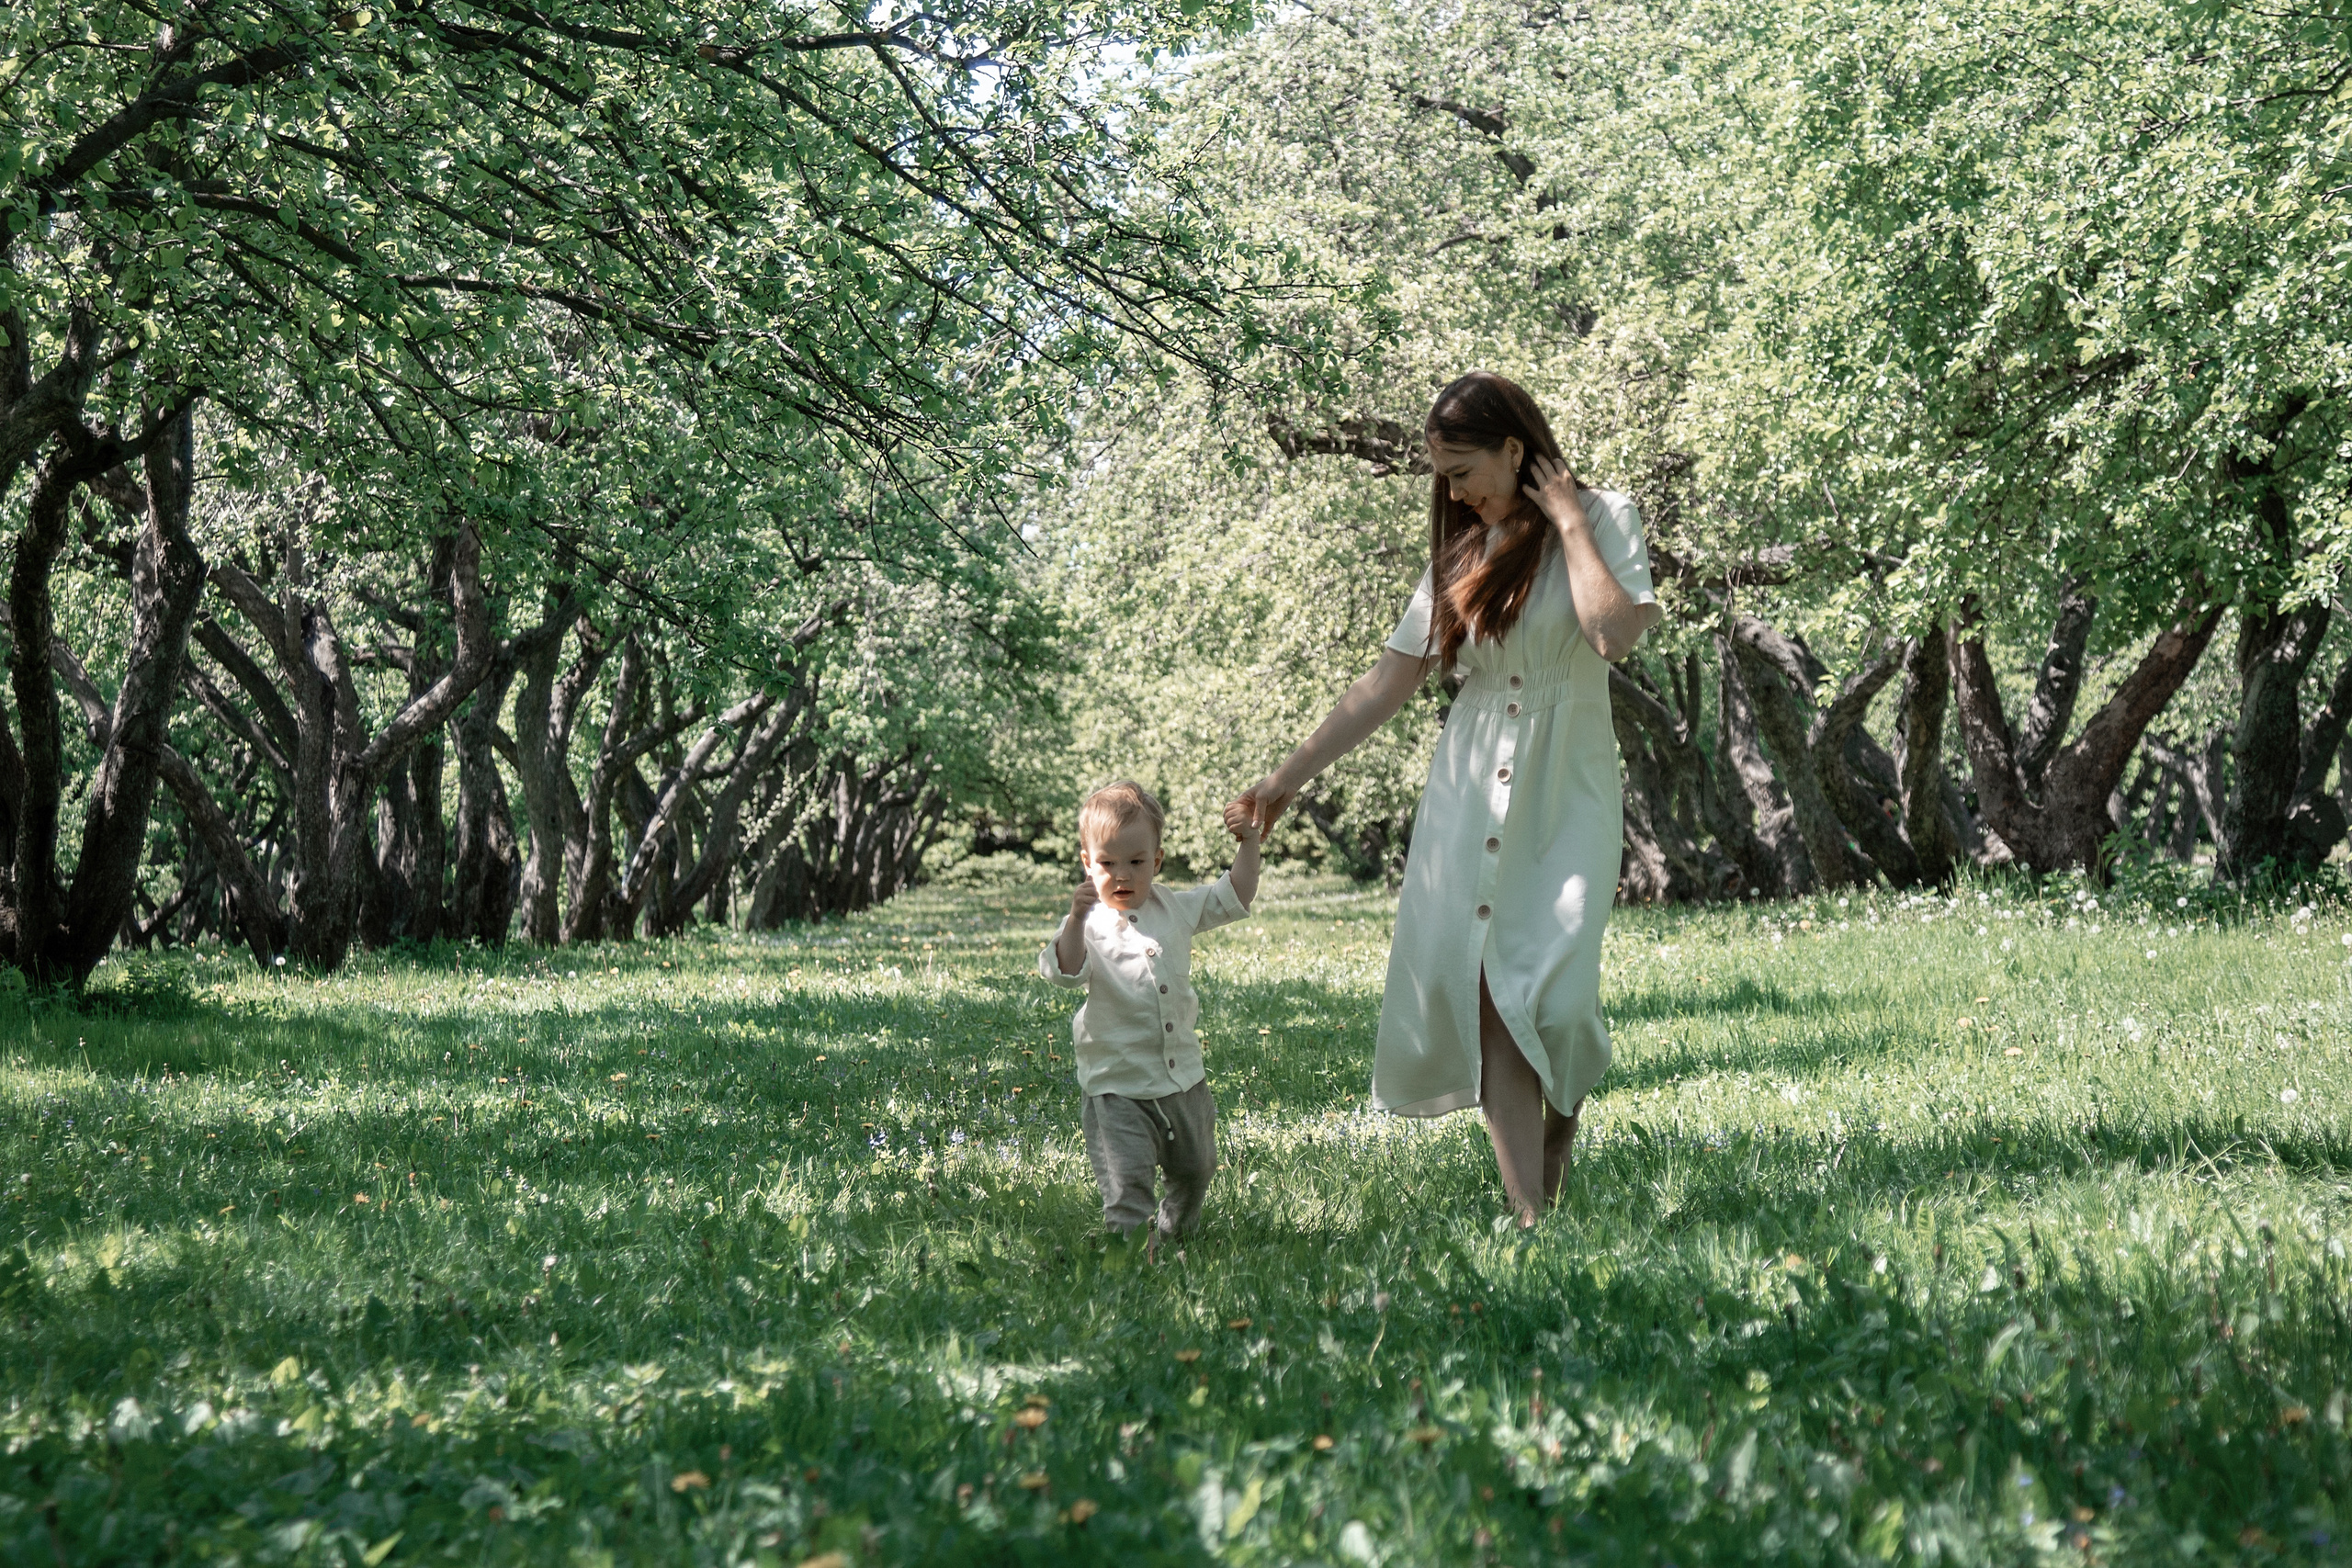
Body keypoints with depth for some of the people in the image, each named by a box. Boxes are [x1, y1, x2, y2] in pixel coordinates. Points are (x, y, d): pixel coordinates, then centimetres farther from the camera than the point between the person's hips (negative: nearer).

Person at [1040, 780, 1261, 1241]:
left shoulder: (1175, 909, 4)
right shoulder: (1090, 924, -10)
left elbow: (1234, 897, 14)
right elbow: (1063, 971, -26)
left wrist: (1249, 842, 4)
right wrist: (1077, 919, -39)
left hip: (1183, 1078, 5)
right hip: (1118, 1087, -5)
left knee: (1195, 1168, 21)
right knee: (1126, 1183, -13)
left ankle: (1177, 1231, 45)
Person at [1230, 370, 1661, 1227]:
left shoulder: (1603, 517, 1)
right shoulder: (1462, 552, 13)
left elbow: (1616, 631, -19)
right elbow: (1387, 683, 13)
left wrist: (1566, 521, -9)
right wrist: (1291, 773, 9)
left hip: (1568, 788, -4)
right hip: (1471, 792, 4)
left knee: (1552, 992, -18)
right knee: (1484, 992, -10)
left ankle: (1554, 1168, 7)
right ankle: (1529, 1219, -11)